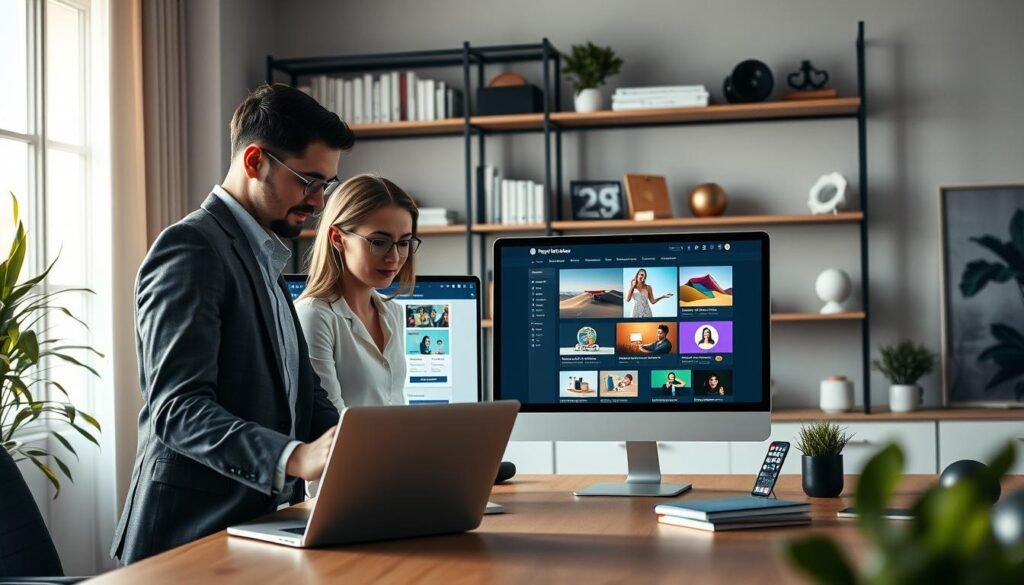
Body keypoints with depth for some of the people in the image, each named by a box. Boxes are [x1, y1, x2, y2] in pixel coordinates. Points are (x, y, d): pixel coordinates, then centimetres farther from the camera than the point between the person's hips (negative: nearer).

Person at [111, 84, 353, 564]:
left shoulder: (262, 259, 18)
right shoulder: (190, 249, -12)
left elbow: (301, 392, 16)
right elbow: (177, 407, -22)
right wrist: (296, 458, -36)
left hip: (253, 523, 9)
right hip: (193, 540, -9)